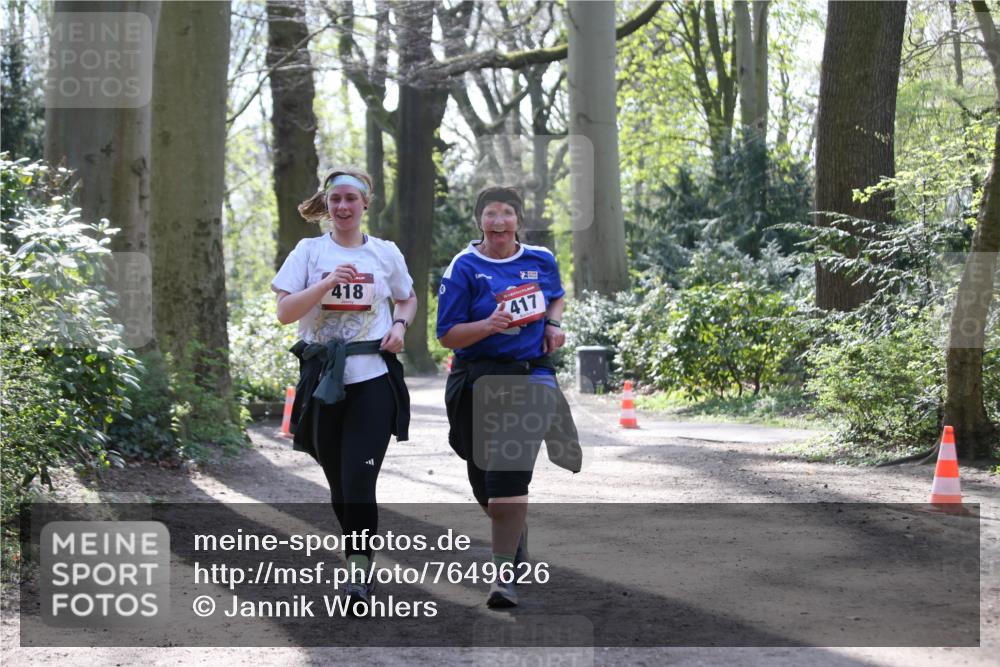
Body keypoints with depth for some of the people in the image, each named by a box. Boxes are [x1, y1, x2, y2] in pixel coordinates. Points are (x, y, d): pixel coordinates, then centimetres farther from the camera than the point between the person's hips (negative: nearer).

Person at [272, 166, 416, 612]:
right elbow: (284, 312, -5)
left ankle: (359, 573, -6)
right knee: (339, 483, 9)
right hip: (322, 378, 1)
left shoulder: (386, 253, 8)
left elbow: (408, 299, 24)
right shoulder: (310, 250, 4)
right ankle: (357, 555, 29)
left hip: (373, 378, -1)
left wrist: (400, 325, 3)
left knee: (359, 480, -13)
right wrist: (329, 282, -17)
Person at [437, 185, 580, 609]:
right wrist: (488, 326, -21)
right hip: (479, 377, 0)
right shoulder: (464, 268, -3)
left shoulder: (541, 260, 7)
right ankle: (515, 537, 41)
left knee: (511, 472, -16)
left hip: (533, 372, 0)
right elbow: (447, 335, -4)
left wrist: (554, 324, 7)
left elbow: (557, 296, 28)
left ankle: (504, 573, -13)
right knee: (485, 479, 9)